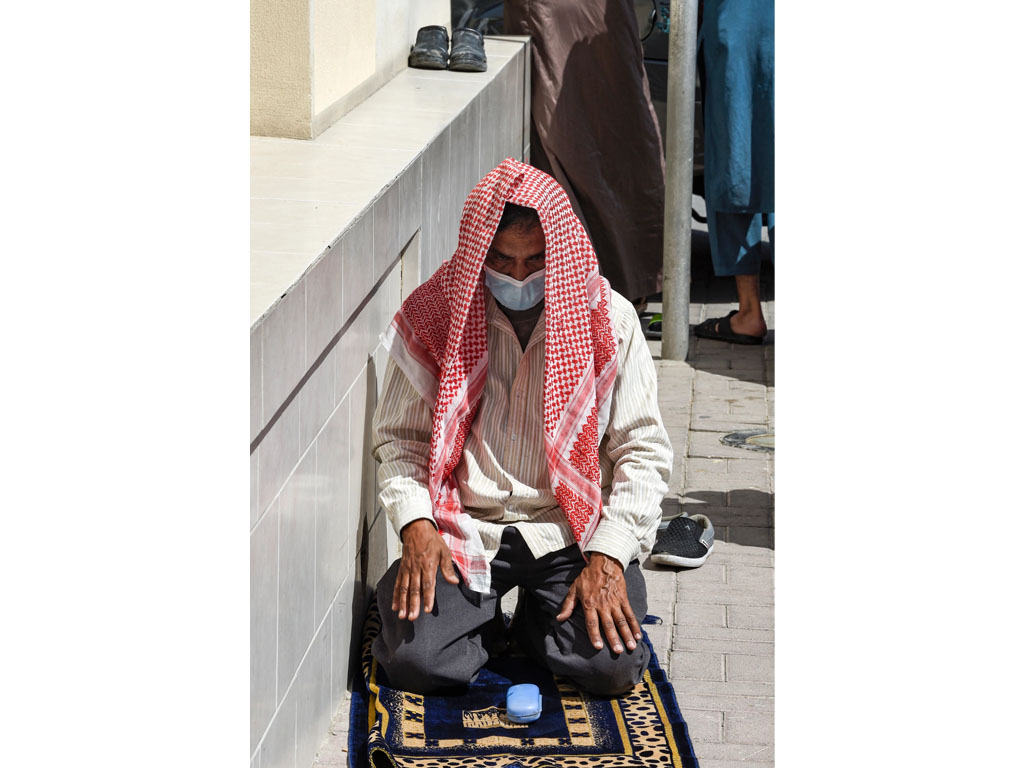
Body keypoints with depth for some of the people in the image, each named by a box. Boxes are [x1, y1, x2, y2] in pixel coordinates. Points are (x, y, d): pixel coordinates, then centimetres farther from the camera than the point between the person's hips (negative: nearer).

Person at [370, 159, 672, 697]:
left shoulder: (609, 320, -2)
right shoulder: (434, 318, -2)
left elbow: (643, 450, -1)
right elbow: (399, 437, 4)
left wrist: (607, 557, -14)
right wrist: (416, 527, -13)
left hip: (571, 530, 0)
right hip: (464, 527, 0)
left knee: (612, 664, -23)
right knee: (415, 661, -23)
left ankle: (538, 622, 13)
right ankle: (484, 625, 14)